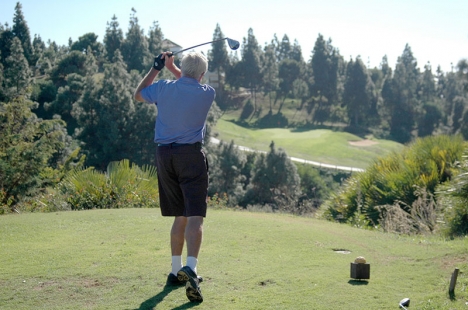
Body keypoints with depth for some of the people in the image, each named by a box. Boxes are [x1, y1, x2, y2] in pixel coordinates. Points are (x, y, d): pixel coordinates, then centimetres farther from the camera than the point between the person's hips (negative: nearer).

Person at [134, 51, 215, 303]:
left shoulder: (163, 88, 2)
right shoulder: (208, 93, 0)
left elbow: (138, 95, 23)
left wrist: (157, 67, 25)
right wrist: (171, 66, 26)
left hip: (164, 155, 4)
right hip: (191, 155, -4)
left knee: (180, 216, 16)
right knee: (195, 217, -10)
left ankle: (176, 271, 21)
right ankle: (190, 268, -29)